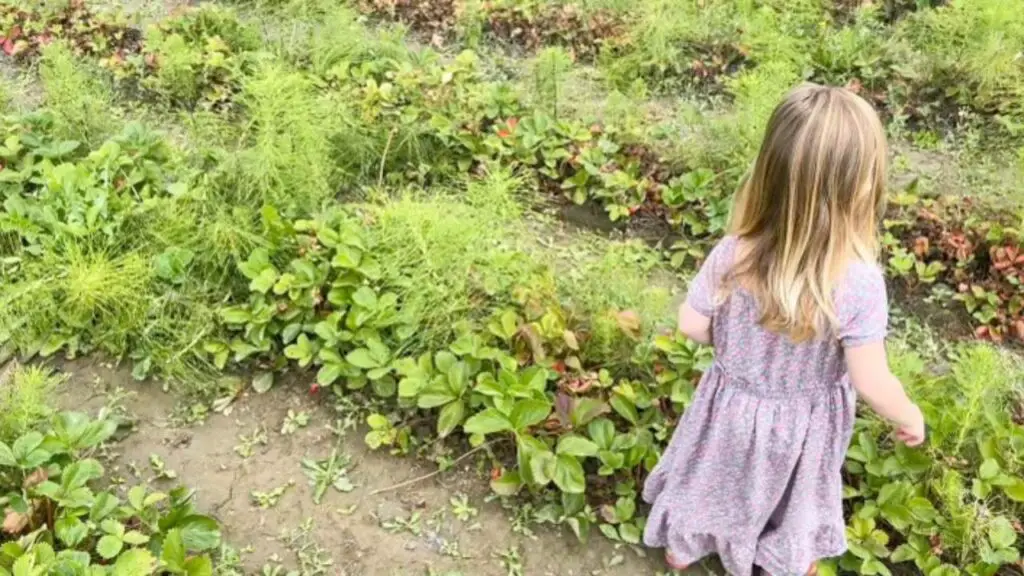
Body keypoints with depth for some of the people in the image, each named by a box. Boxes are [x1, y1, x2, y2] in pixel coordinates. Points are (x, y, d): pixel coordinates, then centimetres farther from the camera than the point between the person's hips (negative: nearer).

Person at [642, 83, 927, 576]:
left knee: (714, 478, 30)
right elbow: (871, 382, -24)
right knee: (795, 493, 30)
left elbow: (692, 325, -13)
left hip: (734, 403, 2)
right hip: (802, 423, -1)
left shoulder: (732, 255, -29)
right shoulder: (859, 283, -36)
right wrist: (910, 418, -3)